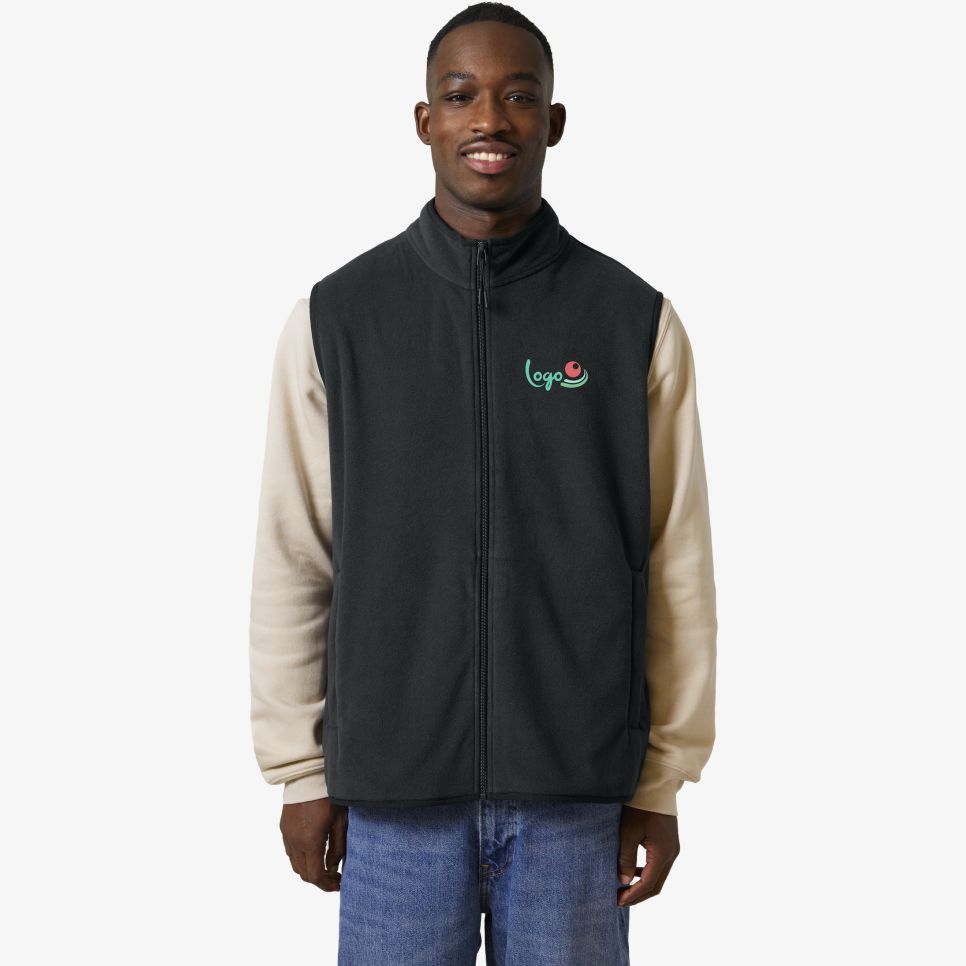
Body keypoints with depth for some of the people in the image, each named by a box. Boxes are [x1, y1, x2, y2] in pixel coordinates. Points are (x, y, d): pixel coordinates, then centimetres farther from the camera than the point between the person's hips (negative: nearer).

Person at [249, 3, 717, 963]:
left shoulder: (637, 322, 0)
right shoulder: (336, 317, 0)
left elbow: (677, 570, 1)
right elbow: (292, 562, 2)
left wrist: (664, 781, 1)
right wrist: (300, 771, 2)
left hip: (577, 790, 0)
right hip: (396, 790, 0)